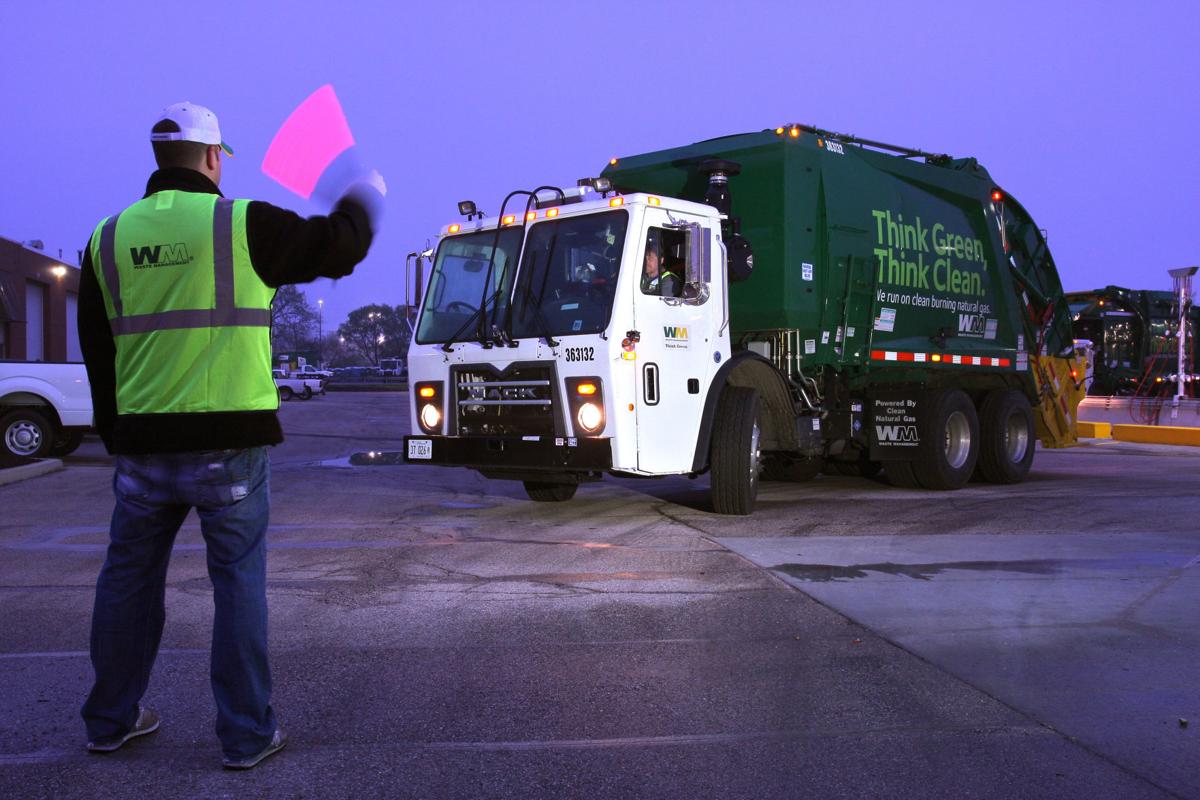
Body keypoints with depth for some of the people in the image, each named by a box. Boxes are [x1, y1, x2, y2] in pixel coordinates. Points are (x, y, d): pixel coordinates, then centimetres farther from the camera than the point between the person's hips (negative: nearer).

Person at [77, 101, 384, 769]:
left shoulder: (108, 238, 6)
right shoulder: (243, 224, -8)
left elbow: (96, 350, 12)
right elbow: (338, 248, 3)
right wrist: (363, 201, 25)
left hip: (142, 445, 4)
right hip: (230, 444, -4)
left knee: (128, 578, 17)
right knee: (239, 582, 6)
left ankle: (112, 719, 30)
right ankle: (248, 734, 12)